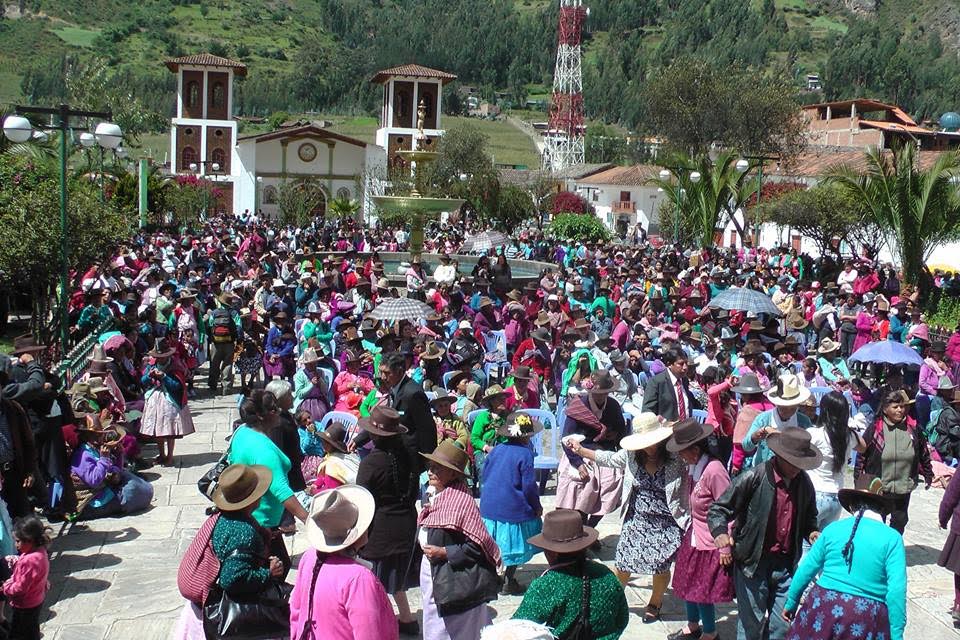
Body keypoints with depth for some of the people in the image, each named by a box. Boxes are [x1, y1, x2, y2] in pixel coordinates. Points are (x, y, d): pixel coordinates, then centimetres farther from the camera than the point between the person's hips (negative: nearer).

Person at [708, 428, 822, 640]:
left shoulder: (804, 482, 3)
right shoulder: (754, 477, -14)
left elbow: (809, 517, 22)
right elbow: (718, 509, -11)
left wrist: (812, 533, 1)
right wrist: (720, 533, -30)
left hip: (786, 566, 5)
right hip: (752, 564, -4)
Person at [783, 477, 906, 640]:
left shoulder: (833, 528, 7)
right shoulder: (892, 538, -1)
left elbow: (806, 569, 11)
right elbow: (896, 589, -11)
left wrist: (791, 602, 24)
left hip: (825, 607, 2)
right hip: (866, 619, -2)